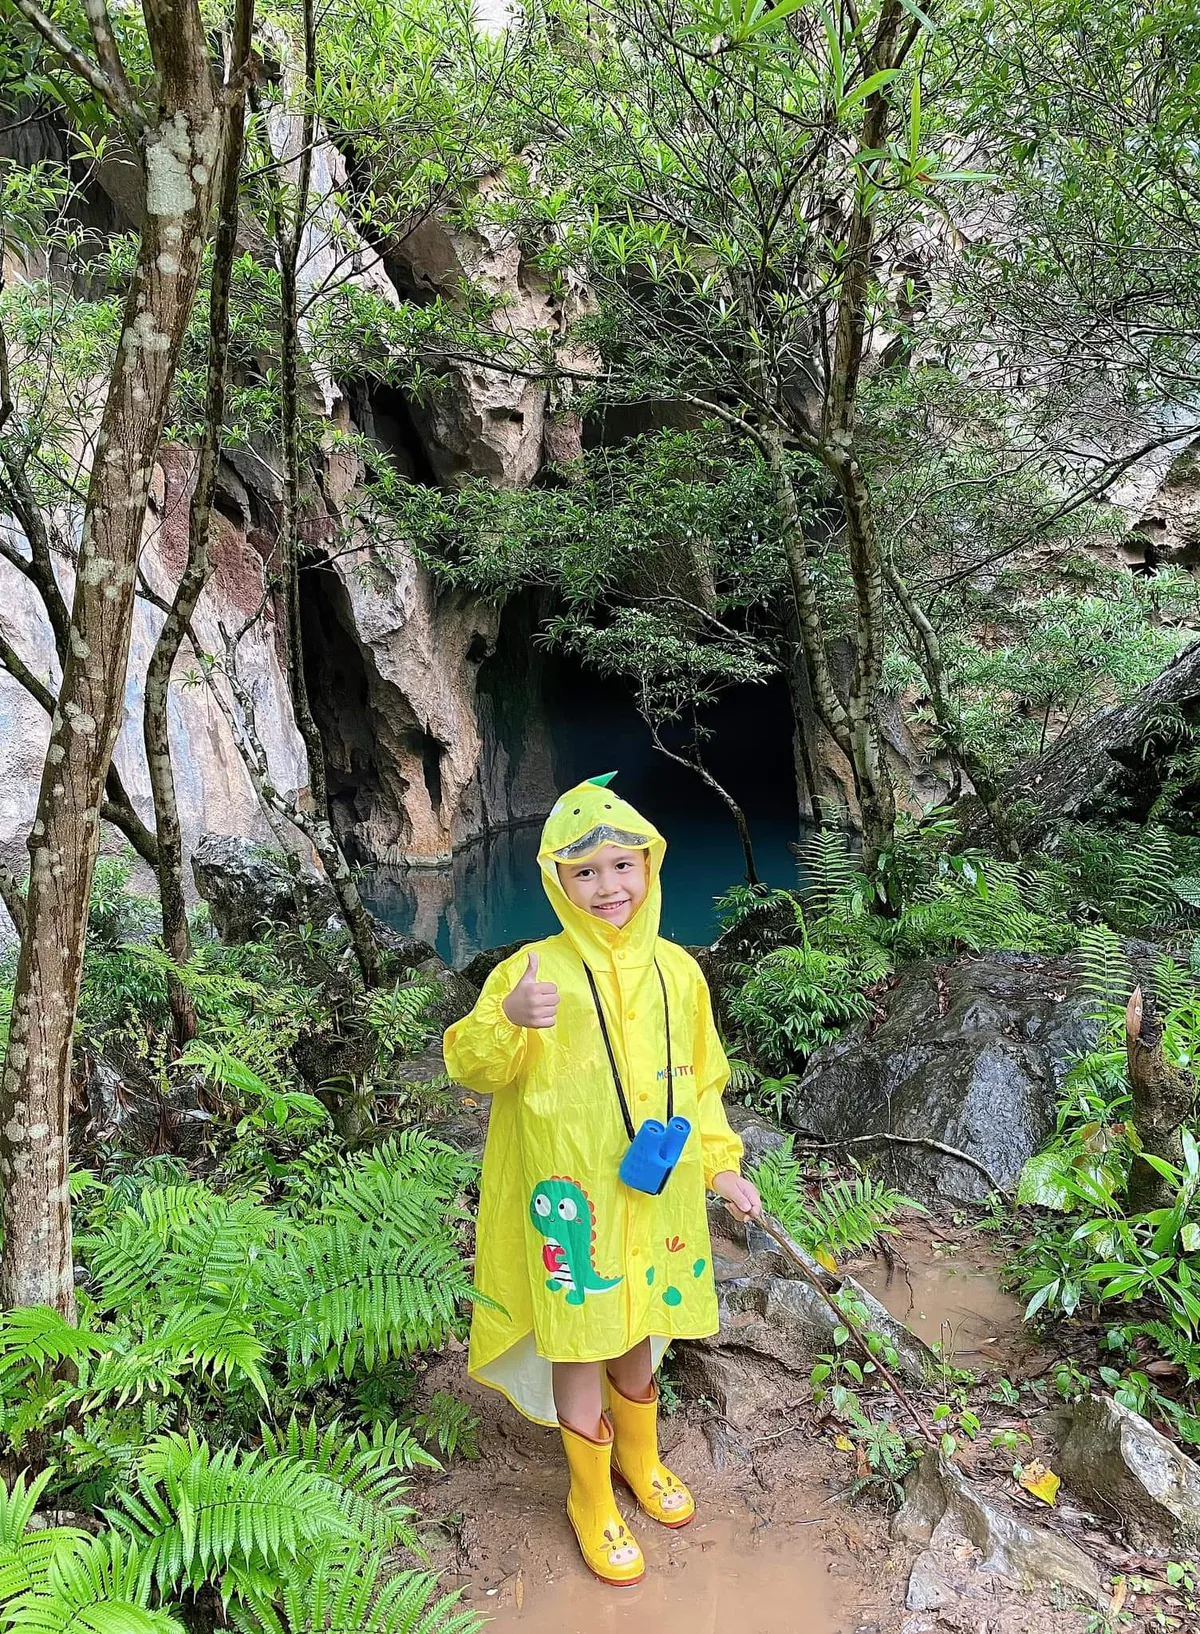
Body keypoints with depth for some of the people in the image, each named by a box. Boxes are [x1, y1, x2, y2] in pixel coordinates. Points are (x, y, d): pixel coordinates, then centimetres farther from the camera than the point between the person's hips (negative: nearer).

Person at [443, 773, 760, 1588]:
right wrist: (508, 1021, -34)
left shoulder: (676, 969, -1)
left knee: (639, 1334, 22)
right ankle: (592, 1503, 38)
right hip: (573, 1199, -3)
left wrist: (719, 1162, 7)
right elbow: (475, 1069, -15)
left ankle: (640, 1458, 51)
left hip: (656, 1192, 4)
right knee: (580, 1345, 11)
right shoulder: (535, 971, -14)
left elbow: (700, 1082, 10)